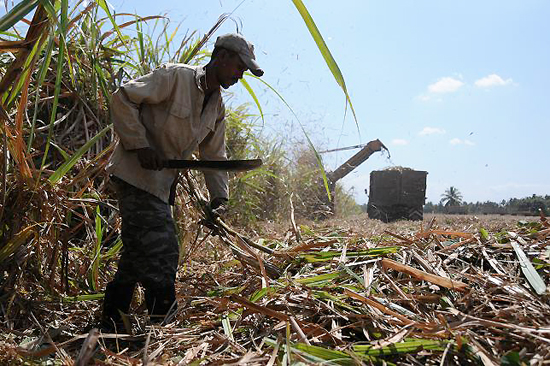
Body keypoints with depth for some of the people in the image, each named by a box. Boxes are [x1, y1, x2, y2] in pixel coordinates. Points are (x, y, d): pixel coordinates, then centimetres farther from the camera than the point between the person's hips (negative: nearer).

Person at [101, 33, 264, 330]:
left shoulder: (217, 108, 12)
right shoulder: (175, 76, -13)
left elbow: (214, 155, 16)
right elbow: (123, 98, -14)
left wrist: (218, 197, 4)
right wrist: (140, 144, -21)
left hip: (162, 183, 9)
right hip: (135, 172, -9)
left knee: (138, 252, 14)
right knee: (161, 252, -13)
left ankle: (110, 323, 27)